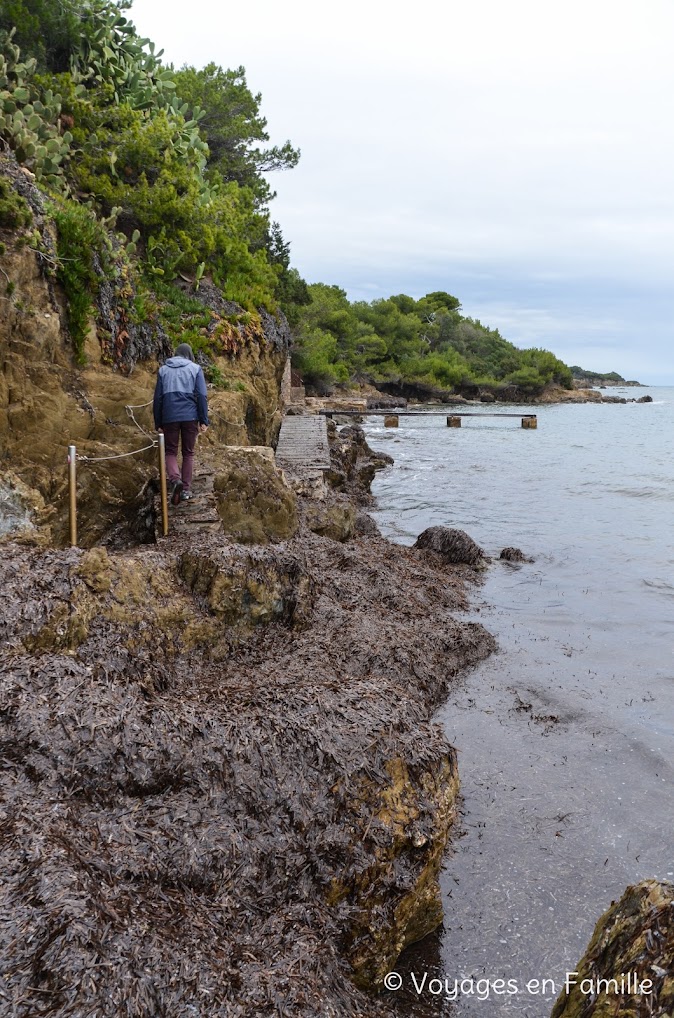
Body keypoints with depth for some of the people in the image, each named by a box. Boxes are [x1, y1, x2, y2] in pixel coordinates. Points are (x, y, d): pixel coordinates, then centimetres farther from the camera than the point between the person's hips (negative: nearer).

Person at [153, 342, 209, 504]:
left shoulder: (163, 370, 12)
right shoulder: (195, 369, 7)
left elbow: (157, 398, 10)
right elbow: (201, 396, -3)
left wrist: (158, 423, 14)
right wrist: (204, 420, -1)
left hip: (169, 417, 1)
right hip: (190, 416, -1)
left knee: (170, 451, 9)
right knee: (188, 453, 11)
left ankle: (175, 479, -18)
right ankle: (186, 489, 9)